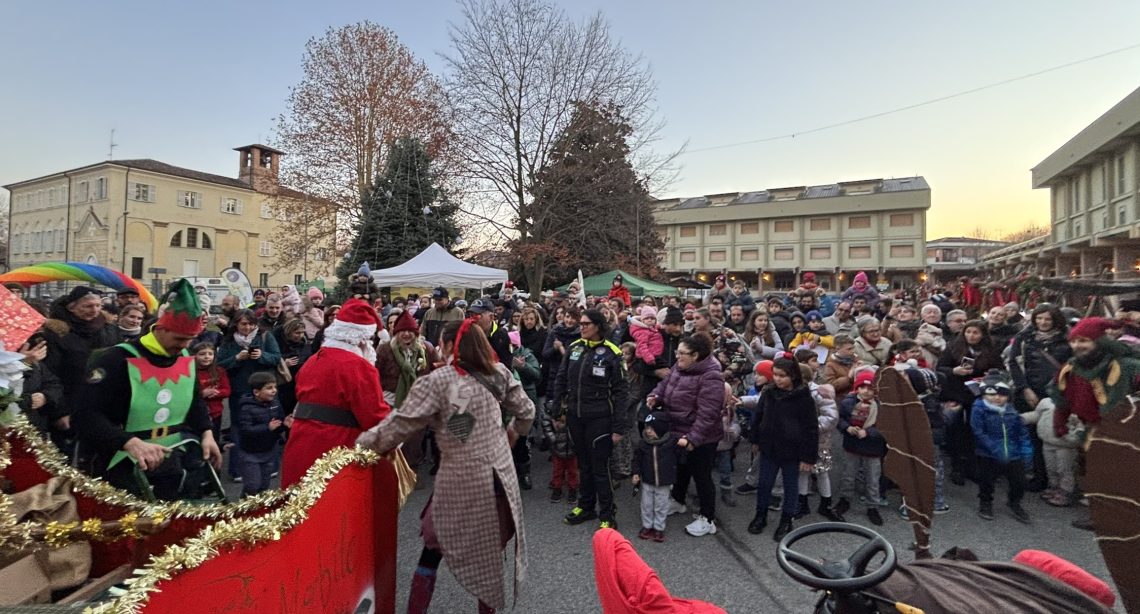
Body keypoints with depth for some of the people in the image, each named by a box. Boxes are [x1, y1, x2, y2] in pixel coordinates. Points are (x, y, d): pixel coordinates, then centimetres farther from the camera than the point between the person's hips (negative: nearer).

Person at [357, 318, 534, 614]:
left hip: (461, 480, -4)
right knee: (489, 552, 19)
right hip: (499, 476, 4)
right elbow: (526, 411, 7)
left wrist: (362, 441, 2)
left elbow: (401, 423, -13)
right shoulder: (499, 373, 0)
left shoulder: (438, 381, -13)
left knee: (433, 549, 16)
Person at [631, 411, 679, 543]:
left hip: (664, 482, -1)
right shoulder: (643, 443, -9)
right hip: (647, 481, 2)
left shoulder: (672, 441, -15)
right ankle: (647, 526, 32)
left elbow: (679, 455, -1)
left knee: (661, 506, 11)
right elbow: (637, 458, -1)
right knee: (646, 505, 13)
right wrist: (635, 473, -7)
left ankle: (659, 528, 29)